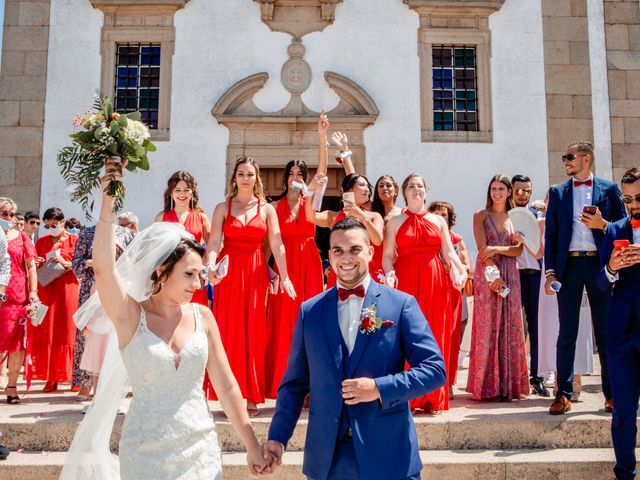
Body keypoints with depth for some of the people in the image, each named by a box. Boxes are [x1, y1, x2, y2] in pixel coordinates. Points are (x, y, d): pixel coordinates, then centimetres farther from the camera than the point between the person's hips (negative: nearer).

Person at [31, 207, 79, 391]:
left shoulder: (75, 240, 4)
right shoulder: (41, 241, 14)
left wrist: (66, 264, -15)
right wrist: (36, 264, -3)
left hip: (68, 290, -3)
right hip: (46, 291, 3)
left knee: (67, 332, -3)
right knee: (46, 333, -1)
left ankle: (74, 376, 3)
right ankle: (51, 377, 3)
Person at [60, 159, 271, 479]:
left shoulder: (202, 316, -2)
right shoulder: (130, 316, -8)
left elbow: (226, 386, 1)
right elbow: (102, 266, -26)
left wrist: (252, 447, 3)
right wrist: (108, 201, -27)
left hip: (201, 447, 2)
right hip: (146, 452, -2)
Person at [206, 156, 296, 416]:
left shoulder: (267, 209, 7)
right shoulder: (222, 208, 6)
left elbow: (277, 245, 0)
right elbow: (214, 241, -4)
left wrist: (284, 277, -8)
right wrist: (210, 266, -22)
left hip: (256, 272, 0)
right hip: (228, 272, 0)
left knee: (253, 331, 2)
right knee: (228, 331, -1)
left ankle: (252, 396, 10)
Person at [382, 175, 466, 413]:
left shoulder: (439, 220, 15)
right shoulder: (395, 222, 11)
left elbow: (449, 252, 7)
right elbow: (388, 256, 4)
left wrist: (460, 272, -11)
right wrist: (389, 274, -16)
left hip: (435, 283, 2)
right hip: (405, 283, -1)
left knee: (435, 336, 1)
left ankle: (433, 398, 9)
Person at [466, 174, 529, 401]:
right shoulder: (481, 215, 6)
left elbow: (518, 249, 4)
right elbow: (481, 247, -5)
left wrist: (497, 249, -13)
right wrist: (494, 274, -15)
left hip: (510, 275, 3)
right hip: (487, 274, -2)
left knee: (509, 327, 2)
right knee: (487, 326, -4)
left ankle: (509, 384, 8)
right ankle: (488, 386, 0)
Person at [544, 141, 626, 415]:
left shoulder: (609, 189, 8)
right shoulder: (558, 192, 12)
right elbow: (550, 233, 7)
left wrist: (602, 225, -13)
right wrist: (550, 271, -1)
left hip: (600, 265, -1)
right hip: (568, 265, 1)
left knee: (606, 331, 5)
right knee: (566, 333, 1)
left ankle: (612, 393, 13)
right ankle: (563, 393, 5)